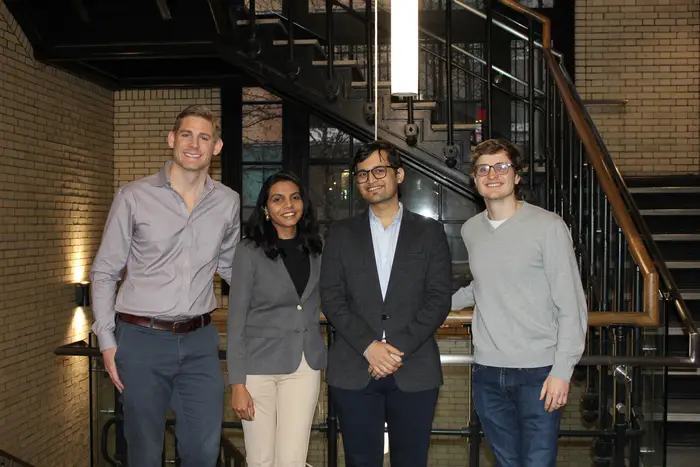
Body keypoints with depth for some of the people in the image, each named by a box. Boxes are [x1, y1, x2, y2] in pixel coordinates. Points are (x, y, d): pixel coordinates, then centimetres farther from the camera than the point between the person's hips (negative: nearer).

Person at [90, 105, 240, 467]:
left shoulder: (228, 202, 4)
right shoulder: (134, 197, -4)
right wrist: (107, 340, -4)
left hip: (199, 341, 2)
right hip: (141, 339, -2)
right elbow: (104, 272, 1)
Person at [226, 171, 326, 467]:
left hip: (305, 366, 3)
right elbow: (236, 321, -7)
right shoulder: (250, 252, -7)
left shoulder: (314, 250, 6)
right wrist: (237, 383, -12)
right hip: (260, 365, -3)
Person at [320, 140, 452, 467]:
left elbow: (439, 299, 0)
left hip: (414, 370, 0)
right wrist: (369, 346, -11)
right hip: (353, 371, 1)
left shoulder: (429, 232, 8)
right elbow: (332, 298, 2)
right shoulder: (341, 234, 10)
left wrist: (399, 348, -11)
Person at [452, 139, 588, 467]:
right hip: (487, 372, 5)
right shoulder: (471, 230, 9)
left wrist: (562, 371, -12)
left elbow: (571, 306, -7)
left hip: (538, 372, -4)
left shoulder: (548, 227, -7)